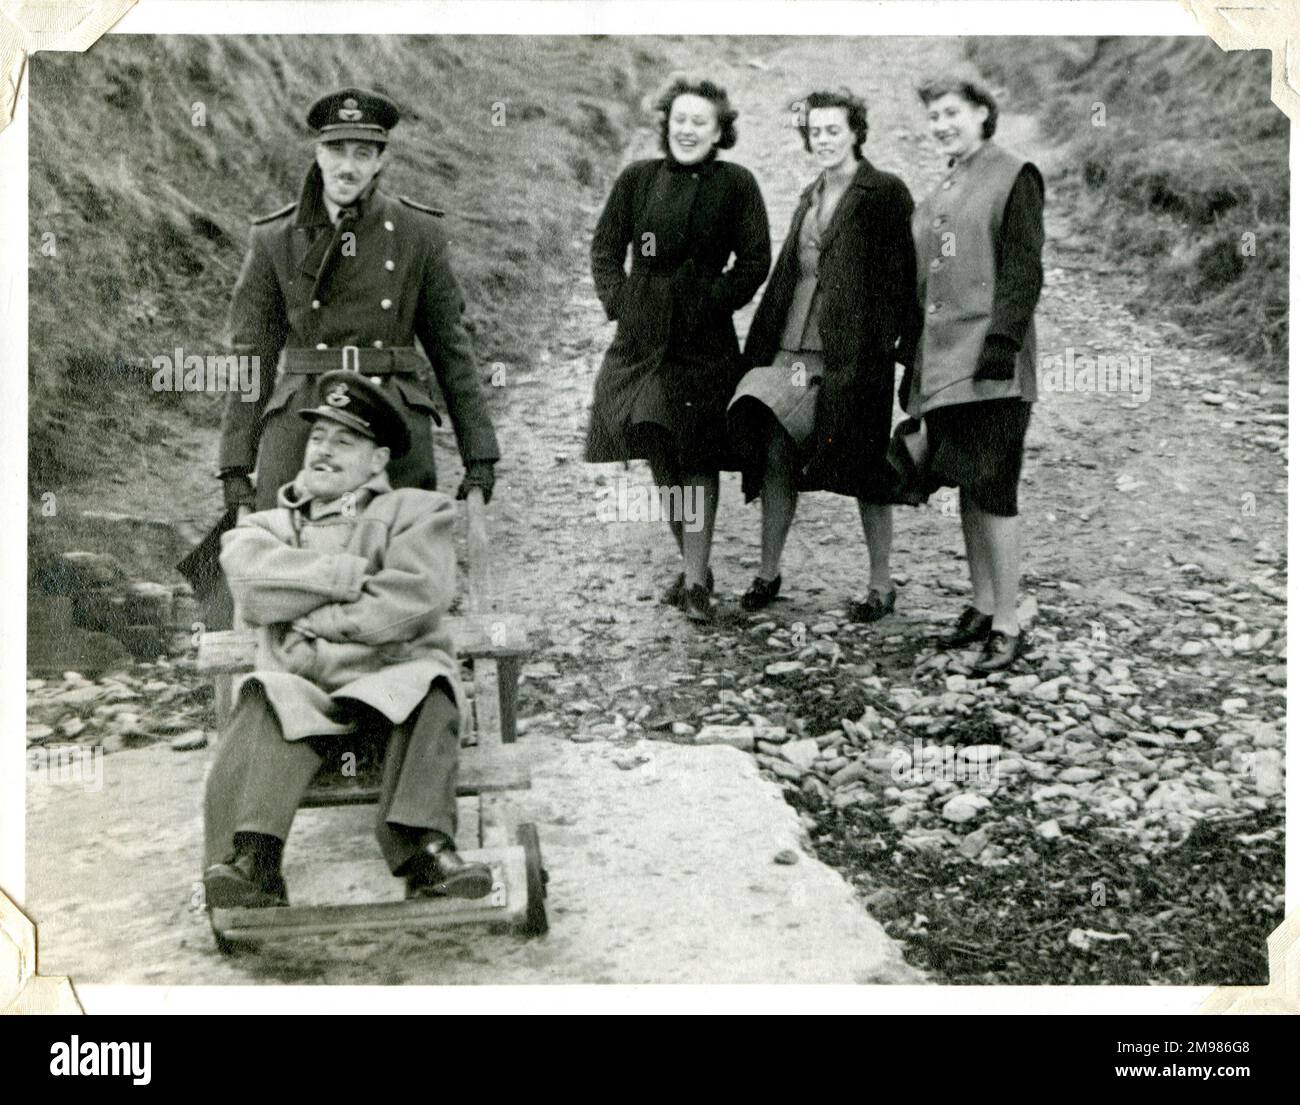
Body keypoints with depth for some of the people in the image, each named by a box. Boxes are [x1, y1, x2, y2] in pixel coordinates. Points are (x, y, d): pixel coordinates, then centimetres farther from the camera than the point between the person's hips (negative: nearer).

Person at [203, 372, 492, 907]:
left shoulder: (416, 511, 17)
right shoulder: (269, 525, 26)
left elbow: (414, 597, -4)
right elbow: (256, 591, 1)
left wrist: (311, 618, -2)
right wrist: (348, 576, -4)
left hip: (390, 675, -1)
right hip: (300, 685, 1)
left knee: (428, 691, -33)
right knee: (263, 707, -31)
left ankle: (423, 848, -41)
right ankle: (251, 860, -44)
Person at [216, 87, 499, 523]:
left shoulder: (419, 233, 5)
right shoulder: (275, 239, 6)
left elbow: (450, 346, 8)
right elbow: (251, 353, 6)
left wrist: (479, 458, 5)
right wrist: (235, 470, 1)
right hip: (299, 426, 0)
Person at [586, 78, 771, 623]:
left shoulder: (736, 184, -1)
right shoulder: (637, 179, 7)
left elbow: (754, 261, 0)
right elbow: (604, 247, 14)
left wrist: (712, 301, -9)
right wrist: (617, 299, 2)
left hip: (704, 338, -4)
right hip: (642, 336, 4)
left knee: (697, 458, -5)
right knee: (659, 456, 10)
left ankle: (696, 581, -1)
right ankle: (691, 564, 25)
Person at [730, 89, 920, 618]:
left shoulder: (885, 193, -3)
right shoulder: (811, 196, 18)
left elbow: (901, 275, -7)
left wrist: (894, 339, -15)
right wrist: (760, 345, 16)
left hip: (855, 352, -6)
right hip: (794, 346, 6)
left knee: (864, 466, 2)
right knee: (775, 455, 3)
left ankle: (881, 583, 14)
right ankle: (768, 572, 16)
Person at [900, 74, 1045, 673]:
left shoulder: (1013, 175, -1)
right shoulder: (937, 196, 20)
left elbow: (1024, 269, -9)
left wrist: (1001, 340, -19)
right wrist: (913, 366, 18)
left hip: (989, 367, -7)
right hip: (942, 366, 7)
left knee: (993, 493, -7)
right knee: (969, 491, 12)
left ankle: (1007, 625, 0)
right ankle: (981, 606, 22)